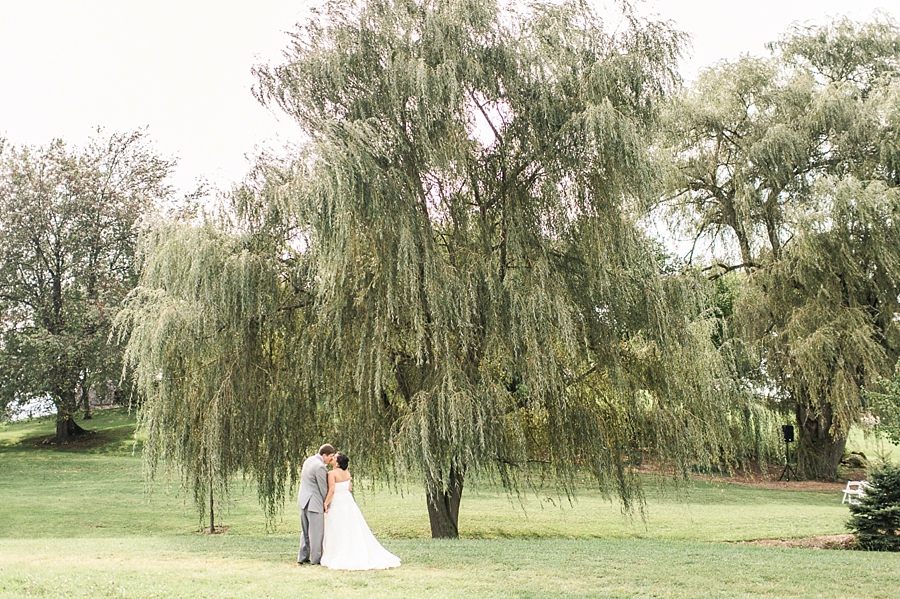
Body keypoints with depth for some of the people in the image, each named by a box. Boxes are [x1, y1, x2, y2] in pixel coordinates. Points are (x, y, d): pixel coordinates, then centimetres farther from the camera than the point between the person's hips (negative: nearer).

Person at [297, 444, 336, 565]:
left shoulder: (309, 460, 8)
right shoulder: (320, 467, -20)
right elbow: (323, 488, -14)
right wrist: (326, 504, 1)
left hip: (303, 500, 9)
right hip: (314, 503, -9)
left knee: (305, 531, 16)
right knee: (316, 531, 1)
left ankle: (302, 557, 20)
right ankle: (316, 558, 8)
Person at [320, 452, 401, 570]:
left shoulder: (332, 473, -15)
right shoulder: (347, 472, 4)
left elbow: (331, 491, -21)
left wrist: (326, 503, -9)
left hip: (337, 504, -7)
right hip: (349, 502, 7)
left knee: (339, 533, 2)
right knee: (354, 531, 12)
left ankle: (340, 558, 5)